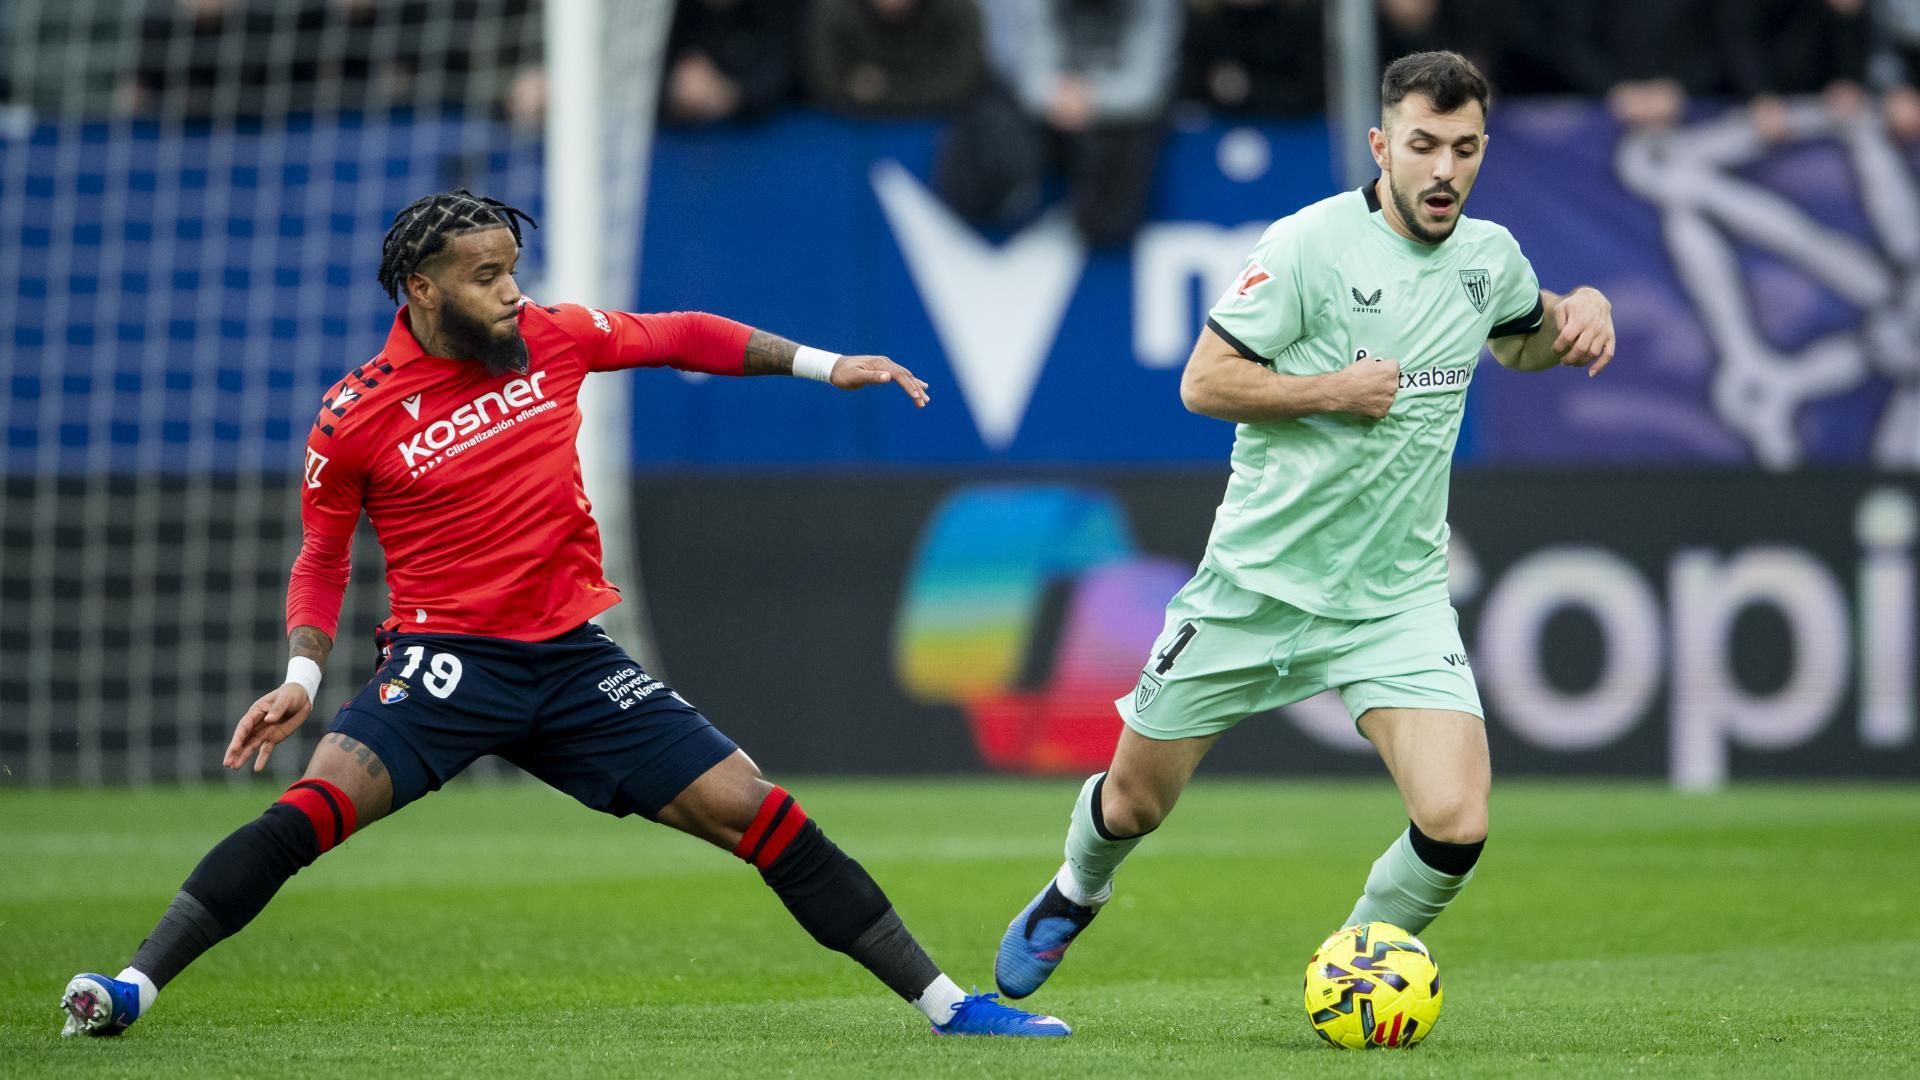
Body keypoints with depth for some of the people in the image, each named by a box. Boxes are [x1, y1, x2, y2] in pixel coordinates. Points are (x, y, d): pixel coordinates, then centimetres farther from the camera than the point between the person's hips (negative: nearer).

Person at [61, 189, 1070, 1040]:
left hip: (572, 657, 3)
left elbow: (685, 337, 16)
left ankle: (945, 1004, 6)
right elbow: (321, 559, 5)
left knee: (755, 811, -2)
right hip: (444, 657, -3)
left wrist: (827, 366, 13)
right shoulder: (354, 418, -6)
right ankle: (132, 985, -27)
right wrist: (301, 677, -10)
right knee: (321, 801, -29)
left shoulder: (551, 338, 2)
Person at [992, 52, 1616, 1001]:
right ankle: (1076, 894, 49)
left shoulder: (1491, 257, 2)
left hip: (1397, 595, 3)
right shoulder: (1310, 244, -14)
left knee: (1455, 825, -17)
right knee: (1136, 802, 13)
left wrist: (1584, 309, 4)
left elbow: (1521, 342, 25)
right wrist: (1336, 392, -22)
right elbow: (1203, 381, -13)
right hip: (1258, 582, -2)